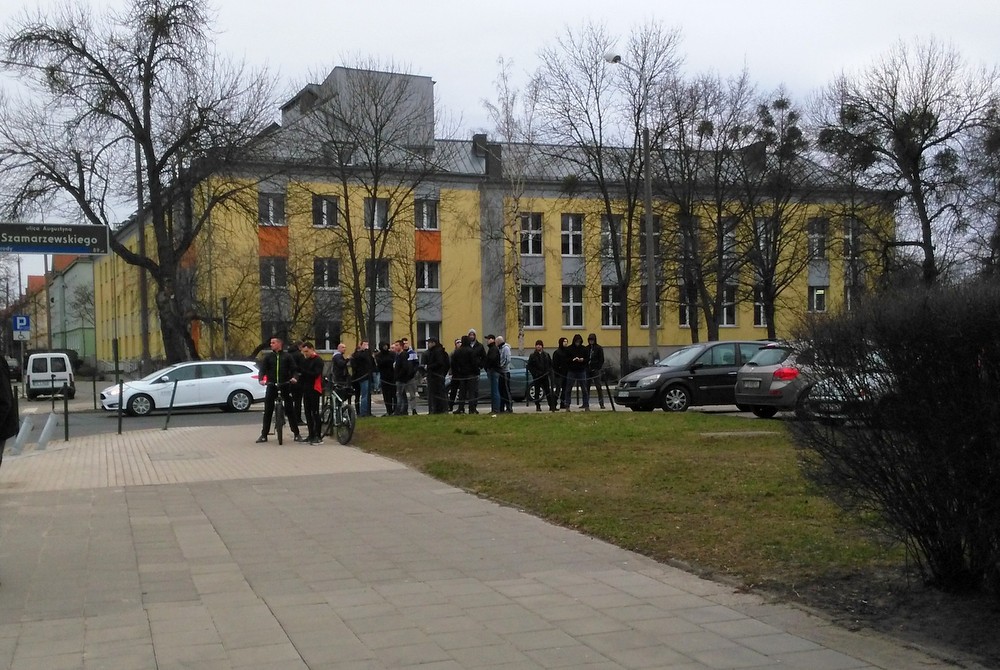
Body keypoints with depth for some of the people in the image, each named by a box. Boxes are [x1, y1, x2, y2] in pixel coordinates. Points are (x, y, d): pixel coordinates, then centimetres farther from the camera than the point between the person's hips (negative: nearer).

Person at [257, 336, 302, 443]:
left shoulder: (287, 356, 5)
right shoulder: (268, 356, 9)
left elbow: (294, 369, 1)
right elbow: (263, 369, 2)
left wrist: (293, 377, -20)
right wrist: (262, 379, -17)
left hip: (285, 386, -2)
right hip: (271, 386, 2)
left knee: (289, 410, 0)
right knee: (268, 411, 3)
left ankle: (296, 434, 5)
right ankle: (264, 435, 9)